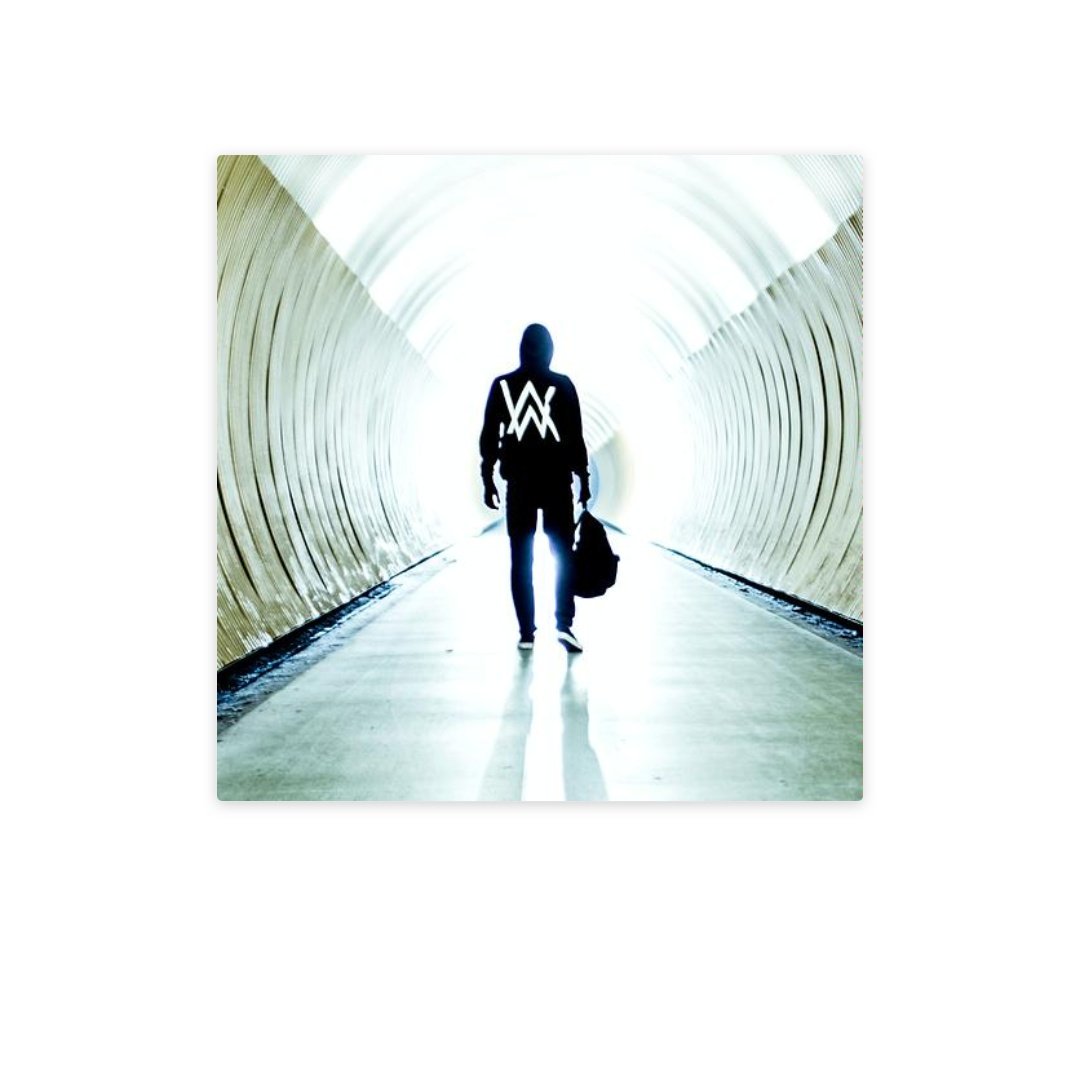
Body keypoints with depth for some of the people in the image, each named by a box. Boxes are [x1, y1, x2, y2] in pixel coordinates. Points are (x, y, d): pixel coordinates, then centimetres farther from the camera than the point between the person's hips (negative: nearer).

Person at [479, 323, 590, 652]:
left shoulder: (502, 385, 4)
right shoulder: (562, 385, -1)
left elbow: (489, 437, 3)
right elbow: (576, 437, -3)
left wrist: (488, 481, 9)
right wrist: (583, 480, 4)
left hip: (519, 482, 1)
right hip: (557, 481, -1)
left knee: (521, 559, 6)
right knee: (562, 554, 5)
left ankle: (527, 632, 6)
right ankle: (564, 623, -9)